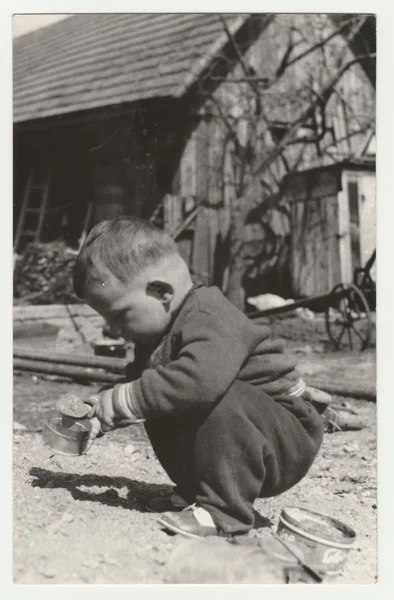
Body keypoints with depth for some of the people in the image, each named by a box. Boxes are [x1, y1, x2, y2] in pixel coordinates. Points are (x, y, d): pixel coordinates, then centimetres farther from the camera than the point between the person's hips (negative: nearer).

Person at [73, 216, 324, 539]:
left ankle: (224, 509, -20)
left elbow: (200, 380, -46)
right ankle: (194, 488, 11)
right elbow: (139, 381, 14)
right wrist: (100, 415, -3)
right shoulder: (160, 333, 4)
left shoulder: (211, 320, -28)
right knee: (161, 412, 2)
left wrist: (119, 401, -36)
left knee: (225, 401, -34)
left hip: (291, 442, -9)